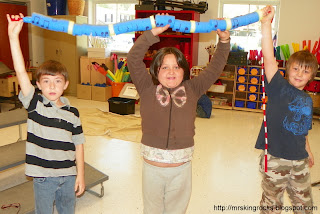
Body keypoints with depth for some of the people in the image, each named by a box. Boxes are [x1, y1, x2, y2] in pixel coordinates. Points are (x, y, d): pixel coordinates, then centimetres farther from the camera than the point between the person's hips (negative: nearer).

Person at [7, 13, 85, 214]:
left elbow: (78, 144, 3)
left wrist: (80, 175, 2)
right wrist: (13, 36, -28)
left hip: (68, 176, 2)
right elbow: (21, 72, -20)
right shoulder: (35, 104, -8)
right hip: (43, 177, -2)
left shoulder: (72, 112, -2)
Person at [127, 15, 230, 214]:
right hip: (152, 167, -1)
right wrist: (152, 33, -21)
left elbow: (216, 67, -1)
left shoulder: (192, 90, 0)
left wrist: (224, 41, -12)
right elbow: (133, 59, -13)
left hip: (181, 168, 1)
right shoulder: (147, 89, -4)